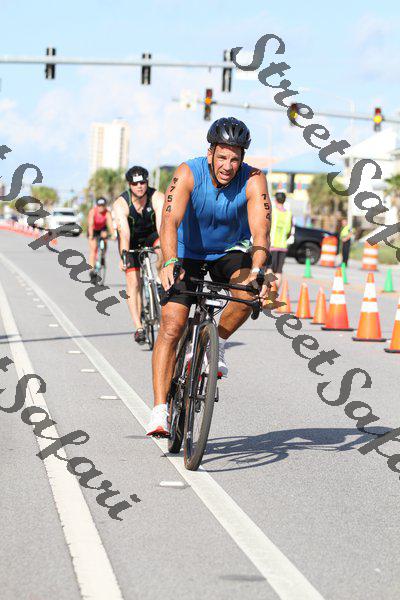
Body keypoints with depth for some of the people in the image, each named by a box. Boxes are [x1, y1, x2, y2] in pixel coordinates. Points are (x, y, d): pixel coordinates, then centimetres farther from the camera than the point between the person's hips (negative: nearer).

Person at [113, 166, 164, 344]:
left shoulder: (157, 198, -26)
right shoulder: (121, 204, -27)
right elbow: (124, 232, -40)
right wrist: (123, 256, -54)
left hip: (151, 234, 1)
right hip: (131, 240, -1)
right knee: (133, 283, -10)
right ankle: (138, 327, -8)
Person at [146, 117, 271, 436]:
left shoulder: (253, 180, -21)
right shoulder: (188, 173, -24)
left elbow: (261, 232, -31)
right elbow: (170, 222, -36)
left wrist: (257, 271, -50)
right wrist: (170, 263, -53)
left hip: (231, 253, 1)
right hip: (188, 255, -1)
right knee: (171, 325, -16)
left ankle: (218, 343, -5)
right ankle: (160, 412, -15)